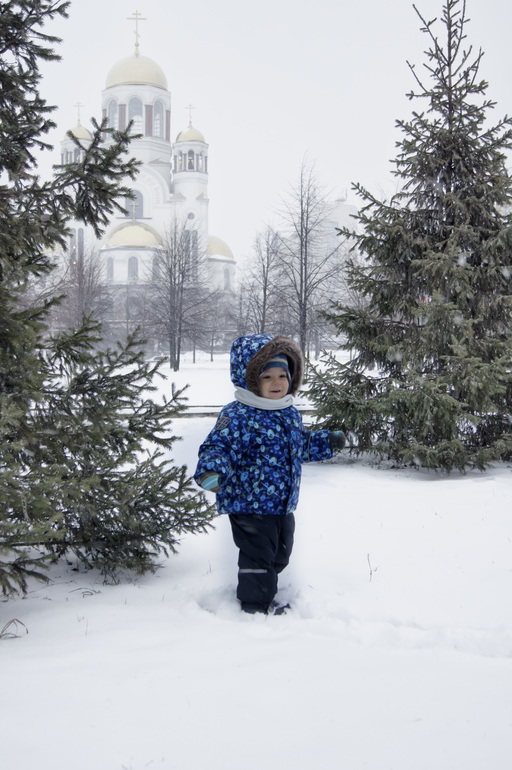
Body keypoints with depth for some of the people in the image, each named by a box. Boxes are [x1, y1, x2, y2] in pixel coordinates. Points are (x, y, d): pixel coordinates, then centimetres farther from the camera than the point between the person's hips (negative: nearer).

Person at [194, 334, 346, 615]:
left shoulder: (290, 413, 8)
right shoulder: (238, 416, -20)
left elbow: (301, 445, 25)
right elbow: (218, 447, -28)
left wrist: (328, 442, 27)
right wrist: (212, 472, -46)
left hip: (283, 505, 9)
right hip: (249, 505, -9)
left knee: (279, 556, 22)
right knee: (258, 557, 1)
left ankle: (263, 595, 42)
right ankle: (257, 605, 19)